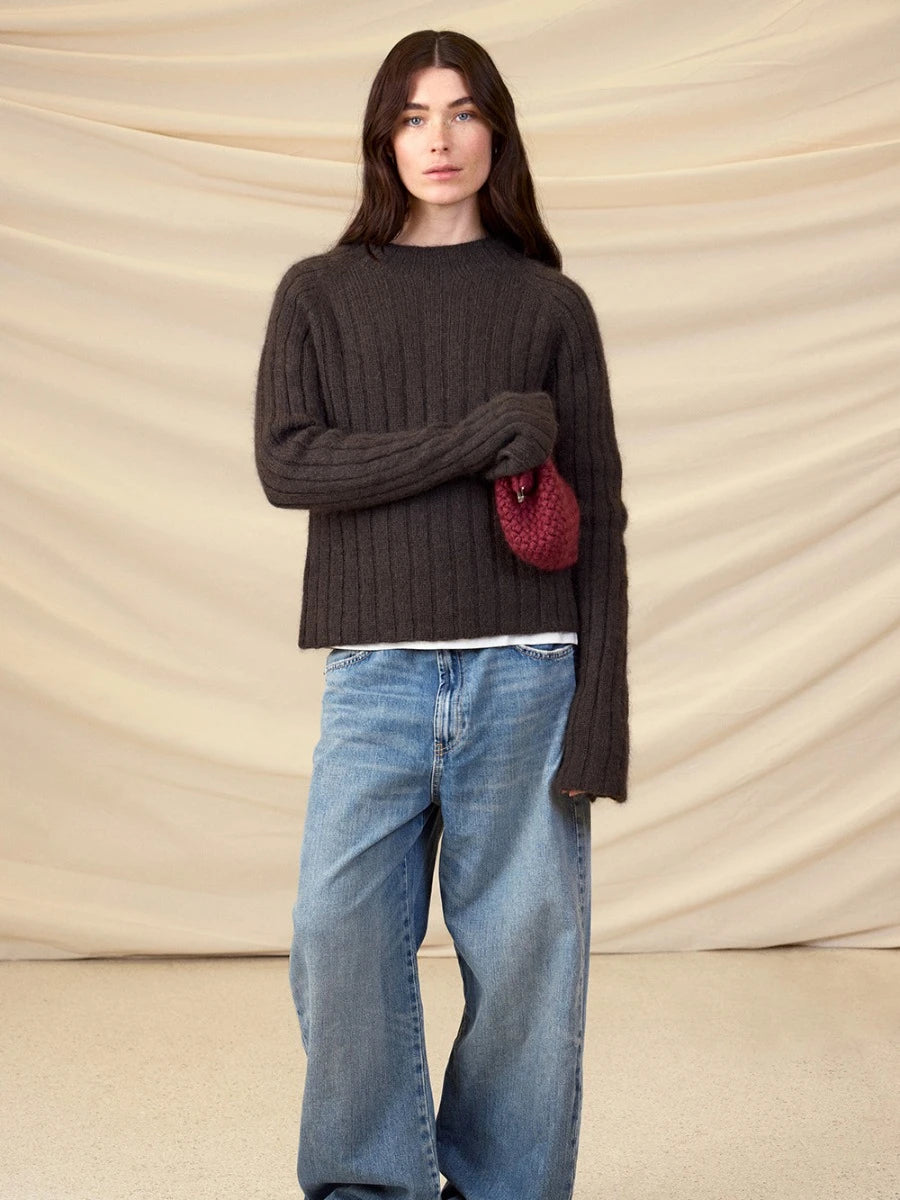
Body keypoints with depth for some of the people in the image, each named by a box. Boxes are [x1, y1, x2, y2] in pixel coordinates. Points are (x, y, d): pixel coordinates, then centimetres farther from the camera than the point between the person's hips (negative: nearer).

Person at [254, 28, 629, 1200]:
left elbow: (597, 516, 4)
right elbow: (286, 462, -4)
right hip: (375, 675, 0)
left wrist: (598, 718, -4)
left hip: (527, 674, 0)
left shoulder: (551, 304, 8)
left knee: (527, 949, 2)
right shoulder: (319, 294, 10)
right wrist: (477, 442, -12)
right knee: (341, 934, -4)